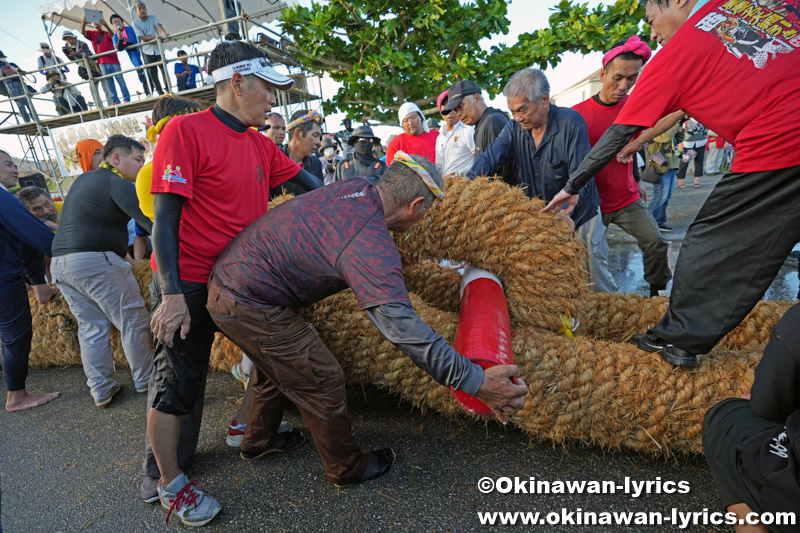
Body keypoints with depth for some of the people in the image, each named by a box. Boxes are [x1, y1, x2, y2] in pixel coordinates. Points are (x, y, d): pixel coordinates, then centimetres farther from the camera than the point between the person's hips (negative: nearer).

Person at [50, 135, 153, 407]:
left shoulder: (84, 178, 20)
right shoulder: (117, 183, -10)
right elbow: (150, 220, -21)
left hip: (60, 262, 9)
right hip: (95, 261, -9)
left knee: (91, 326, 12)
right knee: (134, 321, 2)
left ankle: (101, 392, 17)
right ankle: (145, 382, 12)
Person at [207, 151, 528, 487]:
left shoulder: (357, 187, 0)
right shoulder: (372, 245, -27)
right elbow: (399, 325, -33)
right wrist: (475, 380, -28)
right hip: (250, 305, -10)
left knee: (278, 364, 28)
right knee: (322, 380, 4)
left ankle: (259, 441, 52)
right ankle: (347, 469, 28)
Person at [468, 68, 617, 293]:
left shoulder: (571, 122, -16)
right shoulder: (514, 128, -2)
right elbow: (489, 159, -14)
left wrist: (564, 213, -35)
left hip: (579, 216, -4)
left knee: (595, 279, 6)